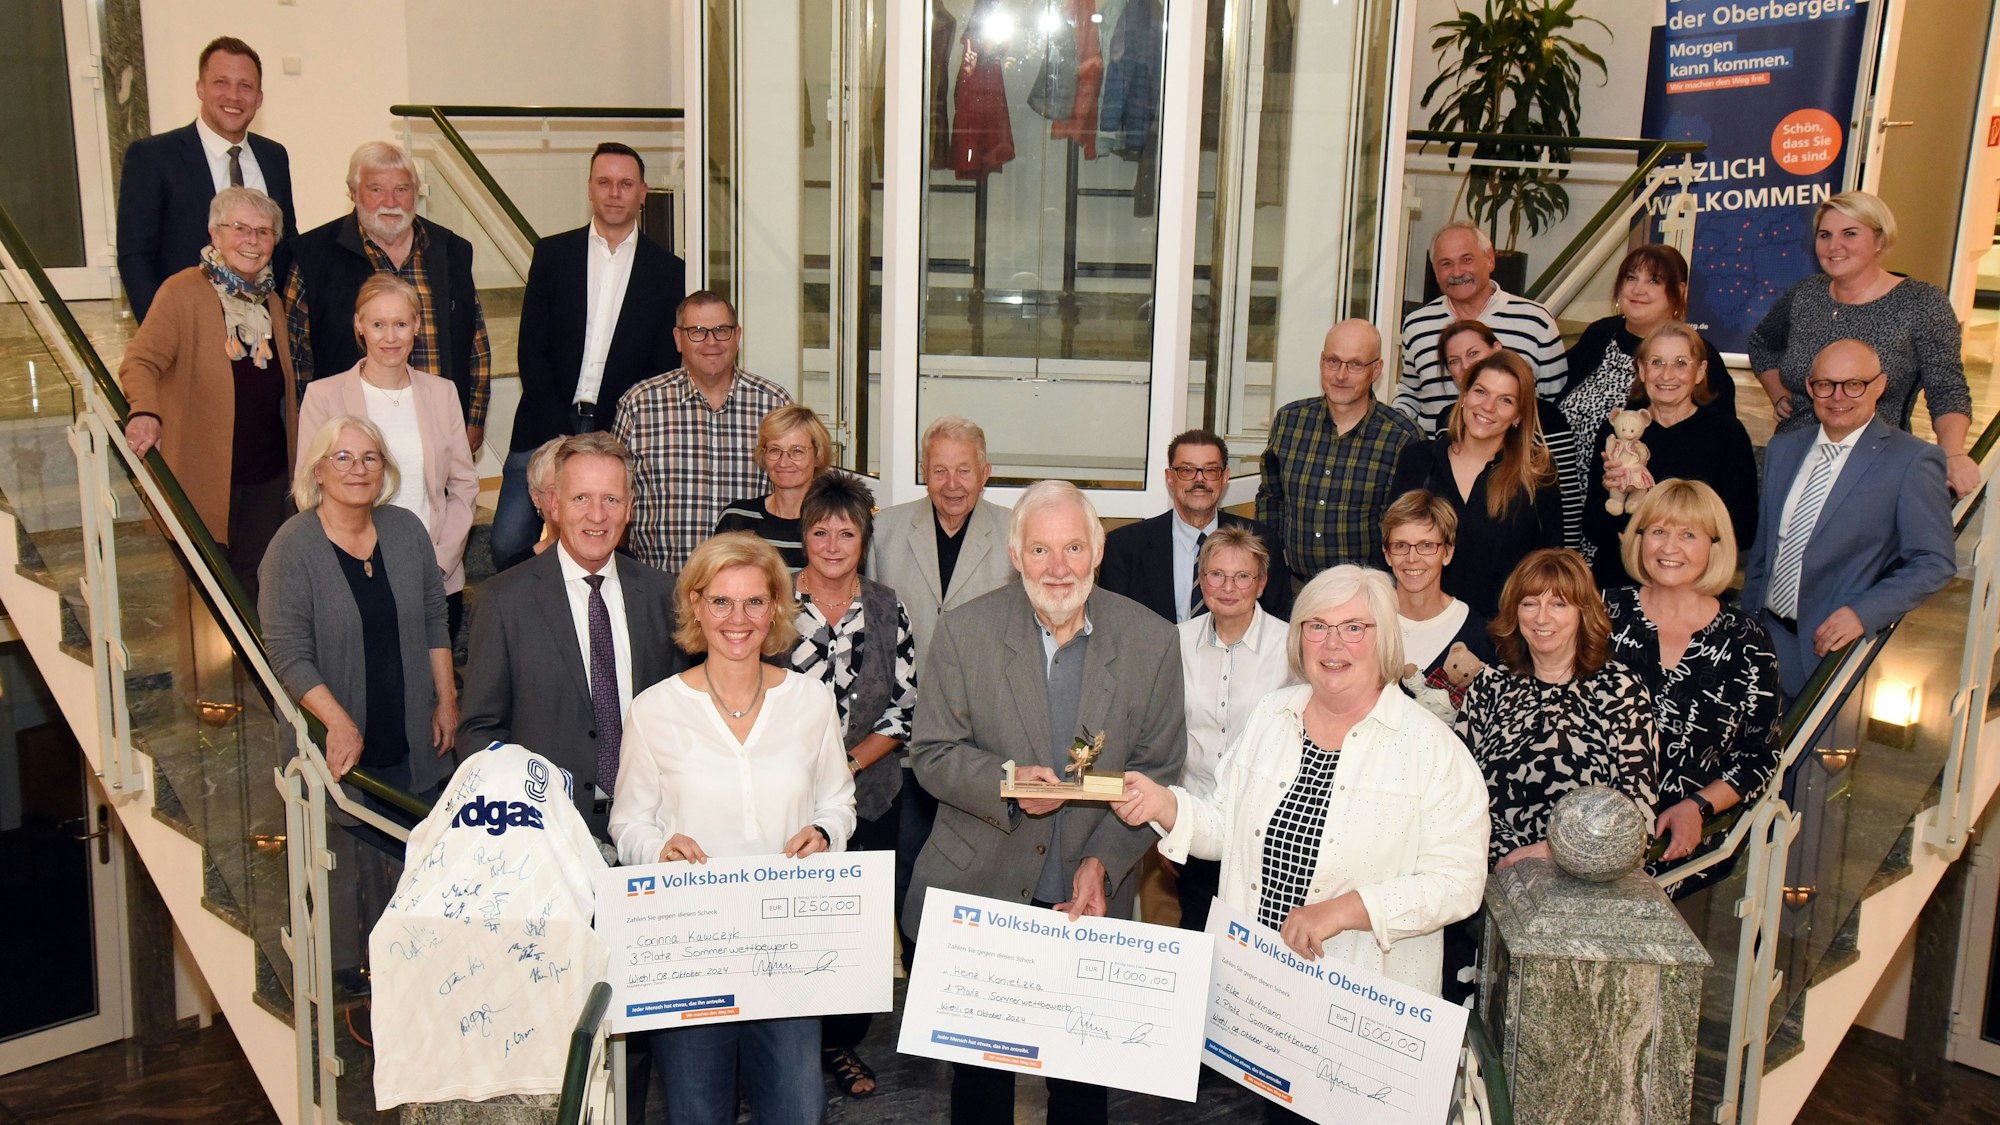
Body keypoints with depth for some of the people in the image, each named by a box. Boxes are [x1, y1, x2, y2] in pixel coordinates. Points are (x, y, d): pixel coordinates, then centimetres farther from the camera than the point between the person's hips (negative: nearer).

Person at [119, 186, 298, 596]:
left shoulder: (271, 300, 13)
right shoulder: (183, 292, -7)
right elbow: (140, 361, -16)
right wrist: (145, 412, -37)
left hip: (269, 476, 5)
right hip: (206, 478, -5)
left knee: (258, 588, 6)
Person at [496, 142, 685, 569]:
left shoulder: (668, 271, 7)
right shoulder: (552, 254, 9)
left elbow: (665, 367, 5)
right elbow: (531, 350, 5)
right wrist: (561, 433, -6)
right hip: (548, 426, 1)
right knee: (509, 543, -7)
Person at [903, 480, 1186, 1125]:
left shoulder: (1151, 642, -5)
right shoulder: (963, 634, -7)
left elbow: (1159, 771, -1)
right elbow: (931, 754, -4)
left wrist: (1105, 861, -13)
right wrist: (1004, 781, -23)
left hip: (1092, 901, 1)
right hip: (978, 891, 0)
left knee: (1085, 1071, 13)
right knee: (980, 1070, 14)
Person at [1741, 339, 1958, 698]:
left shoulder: (1913, 461, -5)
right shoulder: (1782, 449, 13)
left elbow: (1936, 563, -8)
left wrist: (1862, 613, -18)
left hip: (1834, 642, -4)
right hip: (1764, 631, 4)